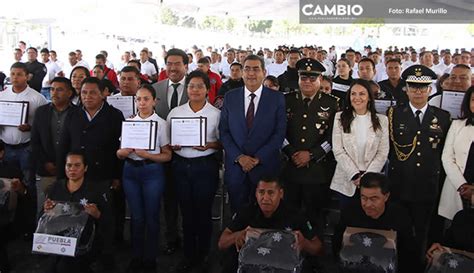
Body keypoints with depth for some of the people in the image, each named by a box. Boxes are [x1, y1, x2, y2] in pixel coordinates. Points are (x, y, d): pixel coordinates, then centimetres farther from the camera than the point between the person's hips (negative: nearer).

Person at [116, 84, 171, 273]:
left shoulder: (161, 123, -3)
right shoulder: (128, 122, 7)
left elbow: (167, 156, -3)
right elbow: (120, 152, 11)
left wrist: (147, 155, -18)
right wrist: (123, 152, -12)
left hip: (152, 172, -3)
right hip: (130, 171, 3)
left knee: (151, 217, 5)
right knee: (136, 217, 11)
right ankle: (136, 257, 26)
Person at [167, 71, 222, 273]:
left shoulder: (216, 113, -2)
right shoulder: (175, 112, 6)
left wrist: (209, 145, -17)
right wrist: (173, 145, -9)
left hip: (206, 166, -2)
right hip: (181, 165, 3)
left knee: (204, 212, 6)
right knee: (187, 212, 11)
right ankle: (188, 256, 27)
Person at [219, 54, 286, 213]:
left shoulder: (277, 98, -2)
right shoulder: (230, 97, 4)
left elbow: (279, 133, -5)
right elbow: (223, 131, 2)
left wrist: (258, 158, -12)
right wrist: (238, 157, -10)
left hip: (265, 167, -1)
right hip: (235, 167, 2)